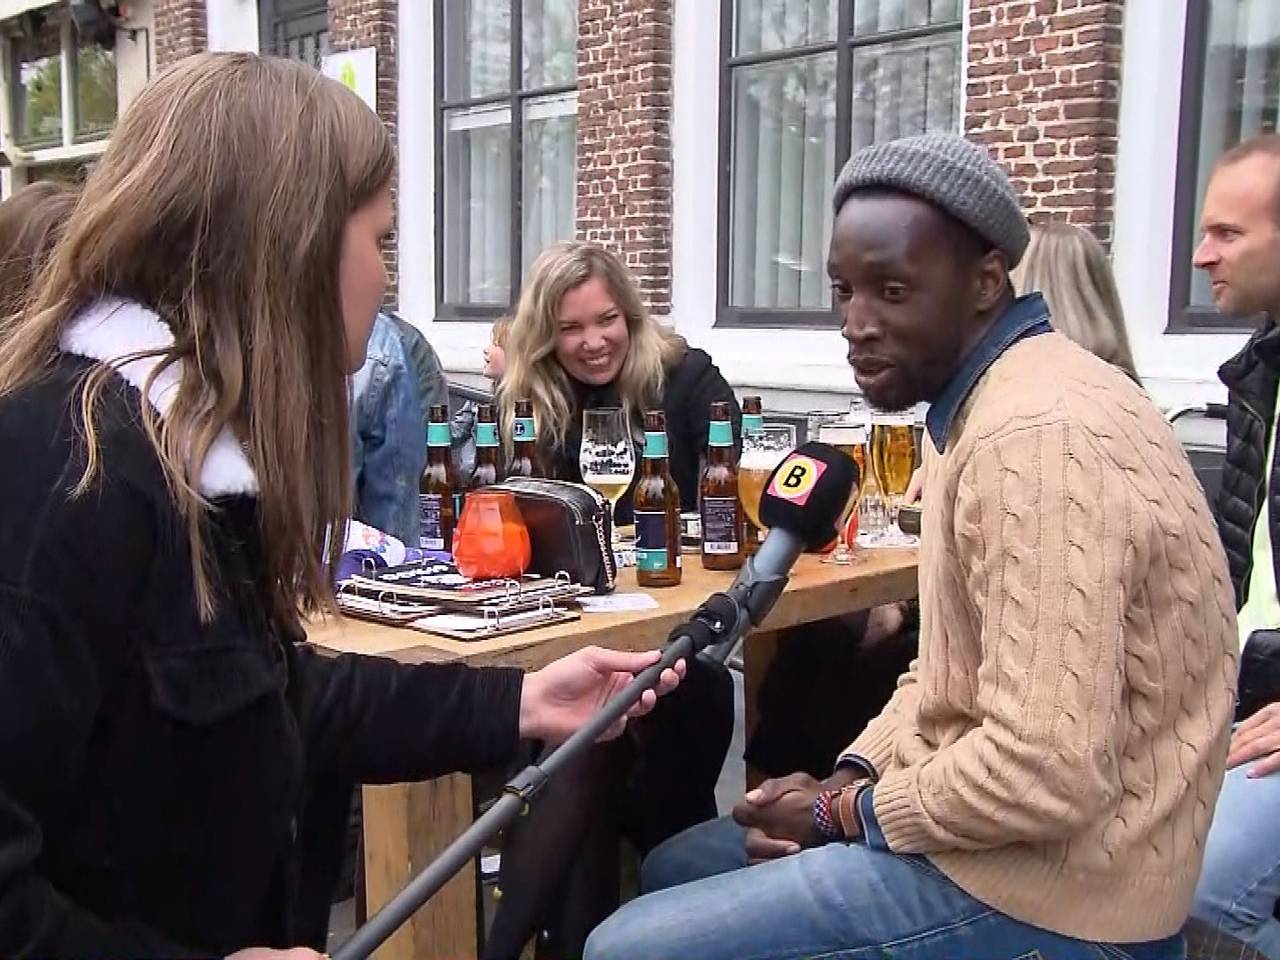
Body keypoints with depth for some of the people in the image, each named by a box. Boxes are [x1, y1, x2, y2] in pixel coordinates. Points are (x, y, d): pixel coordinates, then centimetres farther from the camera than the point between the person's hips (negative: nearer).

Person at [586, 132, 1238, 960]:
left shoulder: (1038, 436, -26)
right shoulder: (985, 403, 9)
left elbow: (1044, 776, -30)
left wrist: (842, 812, -14)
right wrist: (850, 778, 2)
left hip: (1044, 889, -10)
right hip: (988, 831, 10)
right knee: (677, 870, 20)